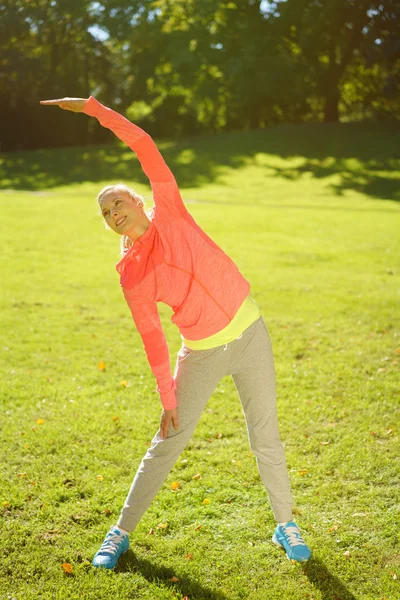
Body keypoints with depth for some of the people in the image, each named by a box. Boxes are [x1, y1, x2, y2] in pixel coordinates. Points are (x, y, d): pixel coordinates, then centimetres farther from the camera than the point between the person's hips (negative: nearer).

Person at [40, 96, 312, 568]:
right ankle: (122, 532, 22)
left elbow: (145, 146, -11)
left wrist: (93, 107, -13)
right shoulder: (130, 273, -5)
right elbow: (152, 336, -3)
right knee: (167, 443, 5)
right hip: (201, 353, 0)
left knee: (265, 437, 8)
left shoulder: (169, 212, -4)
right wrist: (167, 397, -5)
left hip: (249, 332, 1)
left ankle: (285, 525, 27)